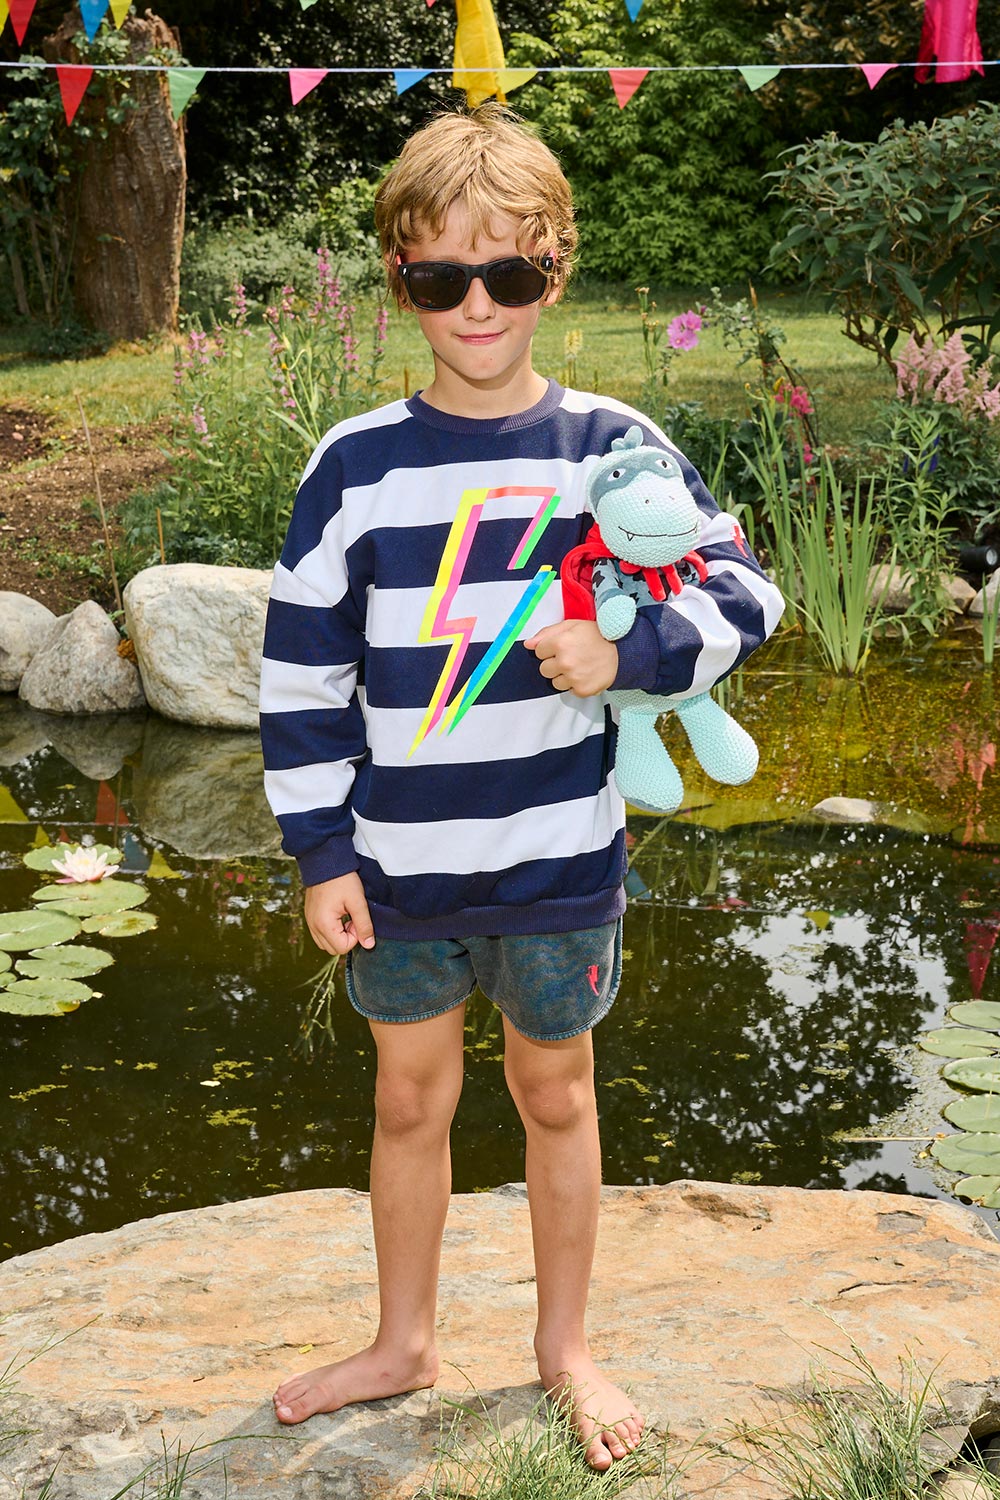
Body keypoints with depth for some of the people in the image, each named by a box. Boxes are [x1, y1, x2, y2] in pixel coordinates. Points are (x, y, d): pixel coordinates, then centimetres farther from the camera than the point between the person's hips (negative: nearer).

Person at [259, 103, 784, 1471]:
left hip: (561, 858, -1)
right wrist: (321, 855, -3)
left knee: (556, 1096, 15)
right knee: (409, 1100, 16)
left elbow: (743, 591, 0)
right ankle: (403, 1343, 37)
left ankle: (565, 1346, 36)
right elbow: (301, 676, -1)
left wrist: (628, 655, -18)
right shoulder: (357, 464, -5)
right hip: (399, 863, 1)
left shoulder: (611, 446, -5)